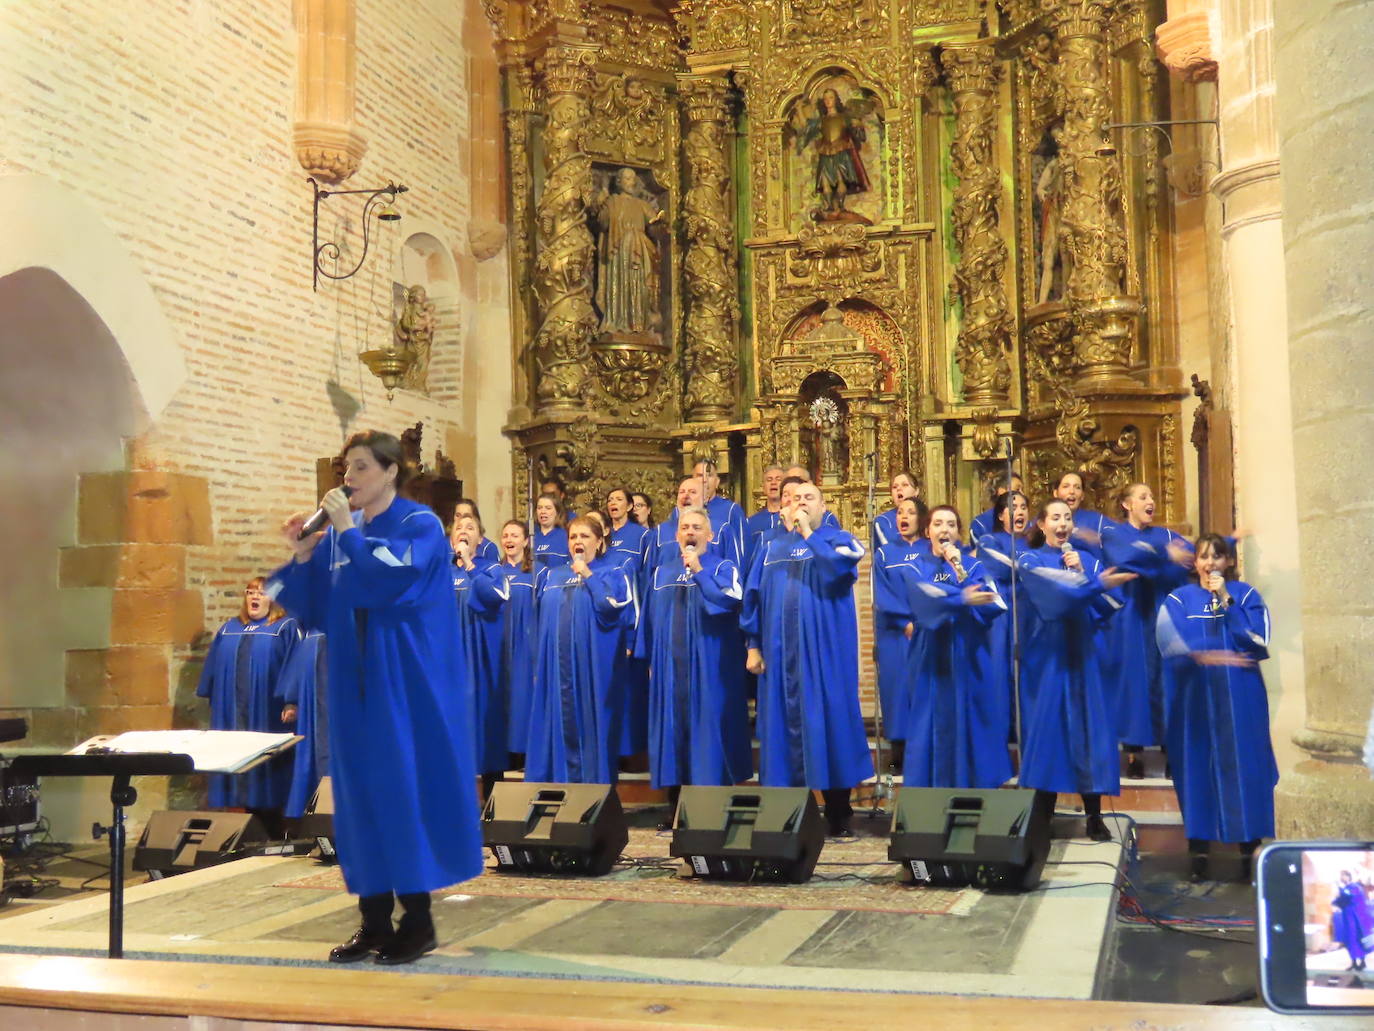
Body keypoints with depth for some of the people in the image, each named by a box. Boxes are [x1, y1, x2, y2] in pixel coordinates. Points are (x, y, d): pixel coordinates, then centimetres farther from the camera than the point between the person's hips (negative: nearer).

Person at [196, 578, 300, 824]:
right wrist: (214, 699, 10)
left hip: (266, 713, -4)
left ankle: (272, 836, 5)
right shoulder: (229, 628, 16)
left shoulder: (286, 628, 1)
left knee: (266, 770, -2)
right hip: (232, 711, 5)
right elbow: (215, 668, 17)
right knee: (237, 766, 5)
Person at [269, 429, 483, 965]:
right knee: (360, 789, 6)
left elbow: (387, 579, -22)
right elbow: (313, 609, 10)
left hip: (405, 682, -6)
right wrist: (304, 555, -3)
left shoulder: (420, 524, -5)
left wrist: (348, 532, -14)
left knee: (407, 785, -4)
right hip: (354, 683, 6)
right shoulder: (339, 533, 12)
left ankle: (417, 919, 5)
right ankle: (374, 918, 15)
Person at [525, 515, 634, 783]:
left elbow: (612, 605, -16)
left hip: (594, 666, -4)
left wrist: (588, 575, -8)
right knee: (560, 726, 4)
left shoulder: (613, 574, 4)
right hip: (557, 665, 4)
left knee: (591, 725, -3)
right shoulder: (550, 576, 18)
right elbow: (538, 616, 17)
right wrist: (537, 664, 8)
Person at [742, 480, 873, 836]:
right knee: (784, 722, 5)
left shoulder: (838, 540, 4)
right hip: (780, 650, 3)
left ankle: (838, 817, 6)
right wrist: (753, 645, 4)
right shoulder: (773, 546, 14)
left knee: (827, 721, -2)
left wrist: (808, 535, -10)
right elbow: (753, 596, 12)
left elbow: (837, 569, -19)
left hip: (823, 651, -3)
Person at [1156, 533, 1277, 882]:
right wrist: (1208, 656, -20)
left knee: (1243, 770, -1)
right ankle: (1199, 851, 6)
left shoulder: (1246, 595, 7)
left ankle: (1249, 851, 6)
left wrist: (1226, 600, -9)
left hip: (1240, 700, 0)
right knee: (1198, 768, 0)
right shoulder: (1179, 599, 7)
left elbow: (1258, 642, -8)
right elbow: (1171, 645, -8)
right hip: (1196, 699, 0)